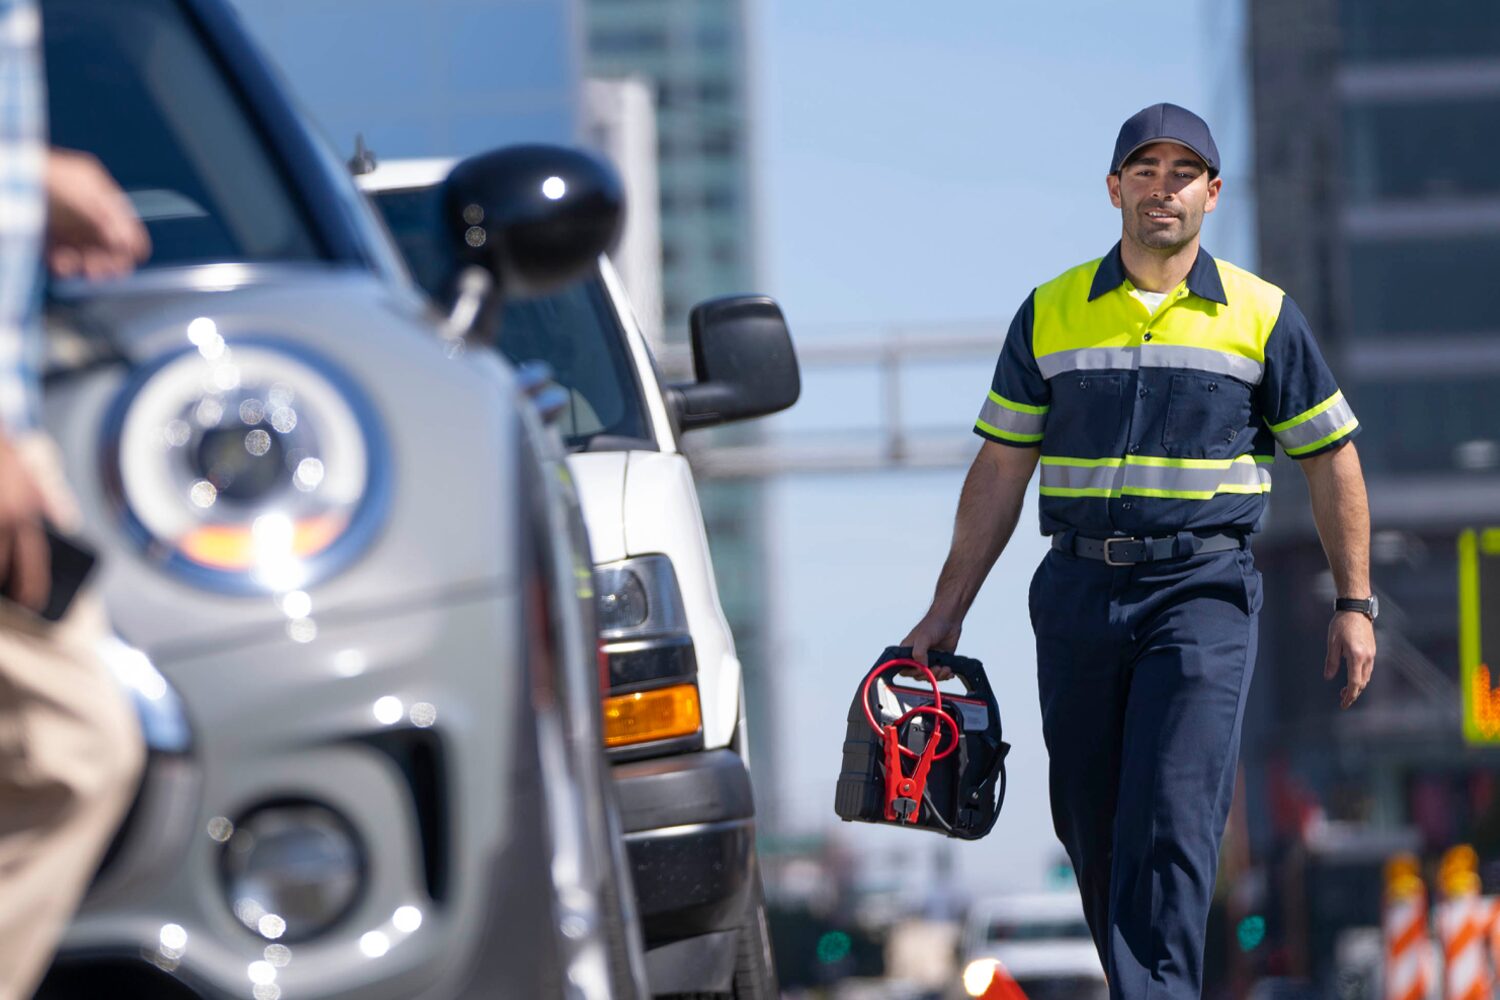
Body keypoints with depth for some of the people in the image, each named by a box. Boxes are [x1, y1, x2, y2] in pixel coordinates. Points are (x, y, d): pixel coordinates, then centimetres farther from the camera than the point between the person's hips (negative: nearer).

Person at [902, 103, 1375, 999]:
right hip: (1080, 591, 3)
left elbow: (1331, 458, 8)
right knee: (1090, 825, 6)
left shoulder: (1262, 317, 3)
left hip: (1204, 593, -3)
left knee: (1172, 820, -14)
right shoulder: (1050, 316, 7)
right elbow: (1001, 470, 11)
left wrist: (1355, 604, 3)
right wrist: (948, 610, 8)